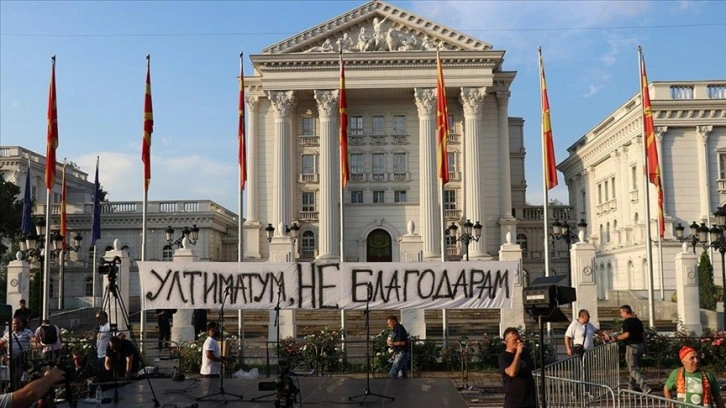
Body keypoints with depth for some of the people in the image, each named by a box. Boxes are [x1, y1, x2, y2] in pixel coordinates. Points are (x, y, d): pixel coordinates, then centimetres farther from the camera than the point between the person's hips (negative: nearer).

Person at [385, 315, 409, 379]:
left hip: (401, 353, -10)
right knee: (404, 375, 12)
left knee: (392, 374, -14)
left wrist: (392, 343, -13)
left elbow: (402, 343, -21)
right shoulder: (395, 330, 14)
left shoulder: (400, 329, -15)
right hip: (398, 353, 10)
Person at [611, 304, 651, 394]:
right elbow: (643, 334, 16)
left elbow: (627, 334, -25)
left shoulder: (627, 322, -14)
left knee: (633, 369, -6)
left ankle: (645, 387, -17)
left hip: (632, 346, -9)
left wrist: (616, 338, -14)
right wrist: (645, 346, 21)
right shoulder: (638, 321, 13)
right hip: (640, 345, 9)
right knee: (635, 366, 20)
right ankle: (632, 387, 28)